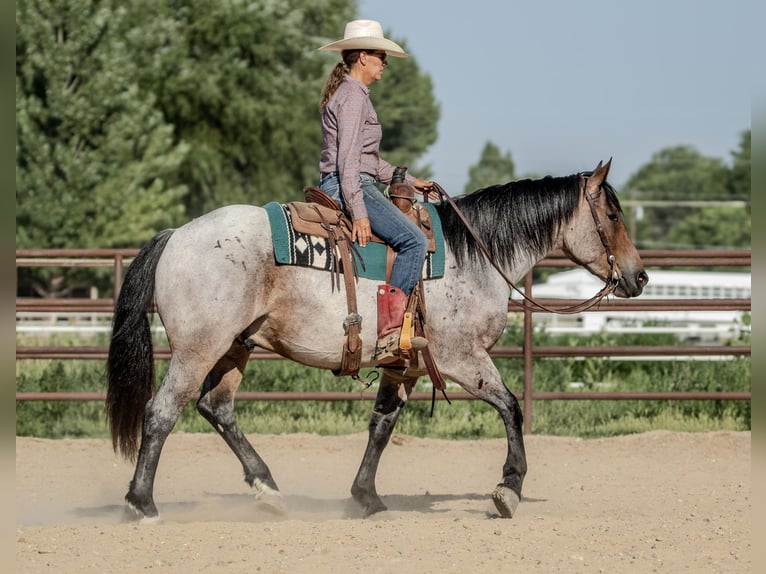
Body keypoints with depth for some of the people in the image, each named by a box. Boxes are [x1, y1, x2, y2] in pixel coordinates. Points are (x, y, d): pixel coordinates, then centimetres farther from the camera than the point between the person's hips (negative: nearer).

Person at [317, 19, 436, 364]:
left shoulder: (350, 93, 21)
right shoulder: (353, 95, -11)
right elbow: (349, 158, -21)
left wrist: (408, 180, 22)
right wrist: (358, 213, -26)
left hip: (339, 186, 11)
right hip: (350, 187, -11)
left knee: (412, 238, 22)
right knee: (413, 240, -22)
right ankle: (389, 333, -30)